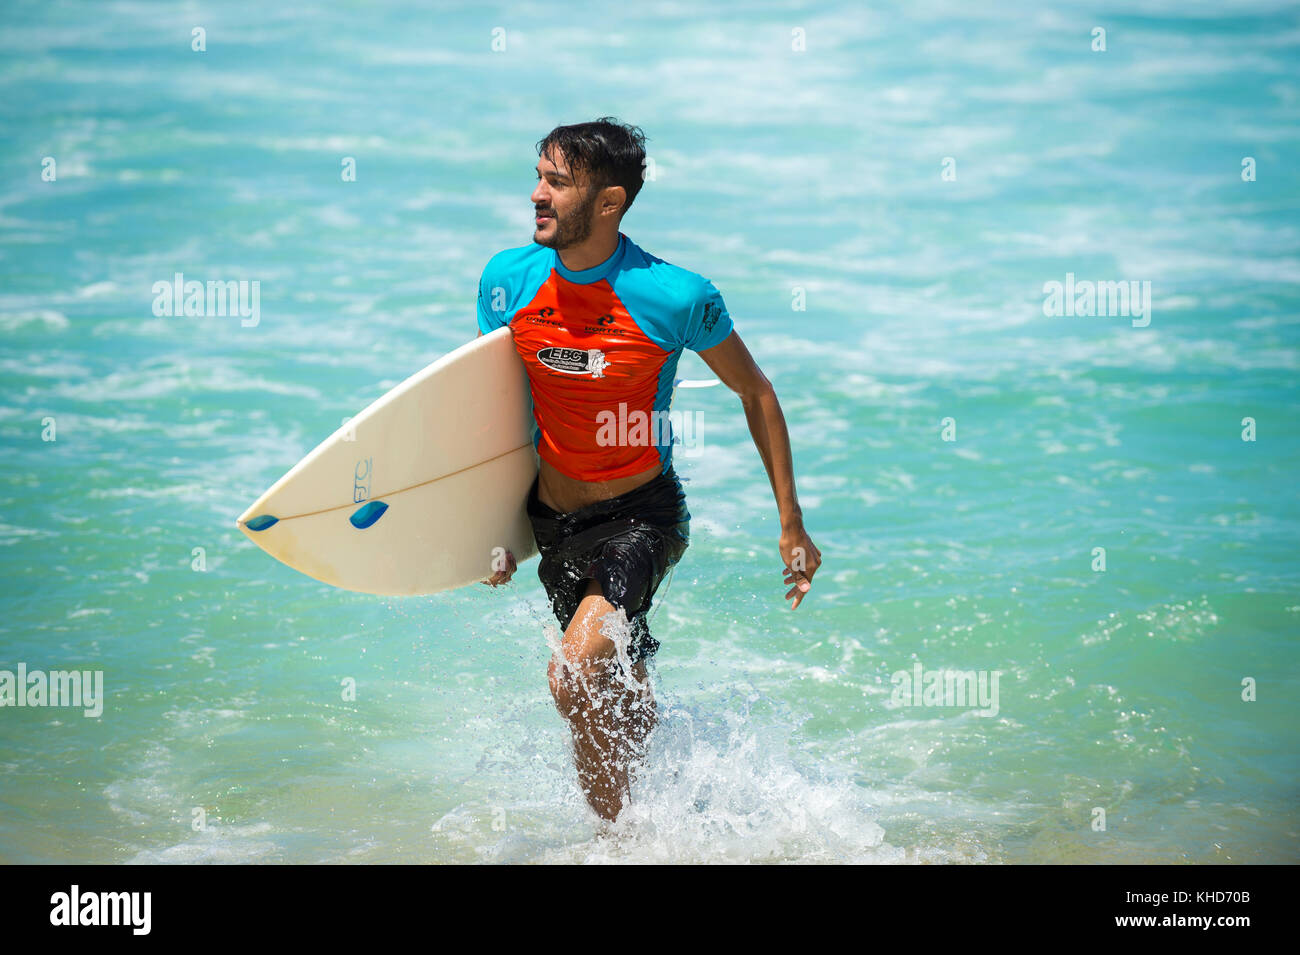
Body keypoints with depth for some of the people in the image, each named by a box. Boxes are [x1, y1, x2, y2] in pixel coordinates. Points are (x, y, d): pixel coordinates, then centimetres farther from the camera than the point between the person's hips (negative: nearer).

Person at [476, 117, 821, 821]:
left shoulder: (676, 297, -20)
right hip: (552, 518, 5)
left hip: (640, 514, -5)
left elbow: (756, 394, -5)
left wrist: (791, 525, -3)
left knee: (573, 679, -25)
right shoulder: (507, 280, -8)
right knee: (625, 710, 18)